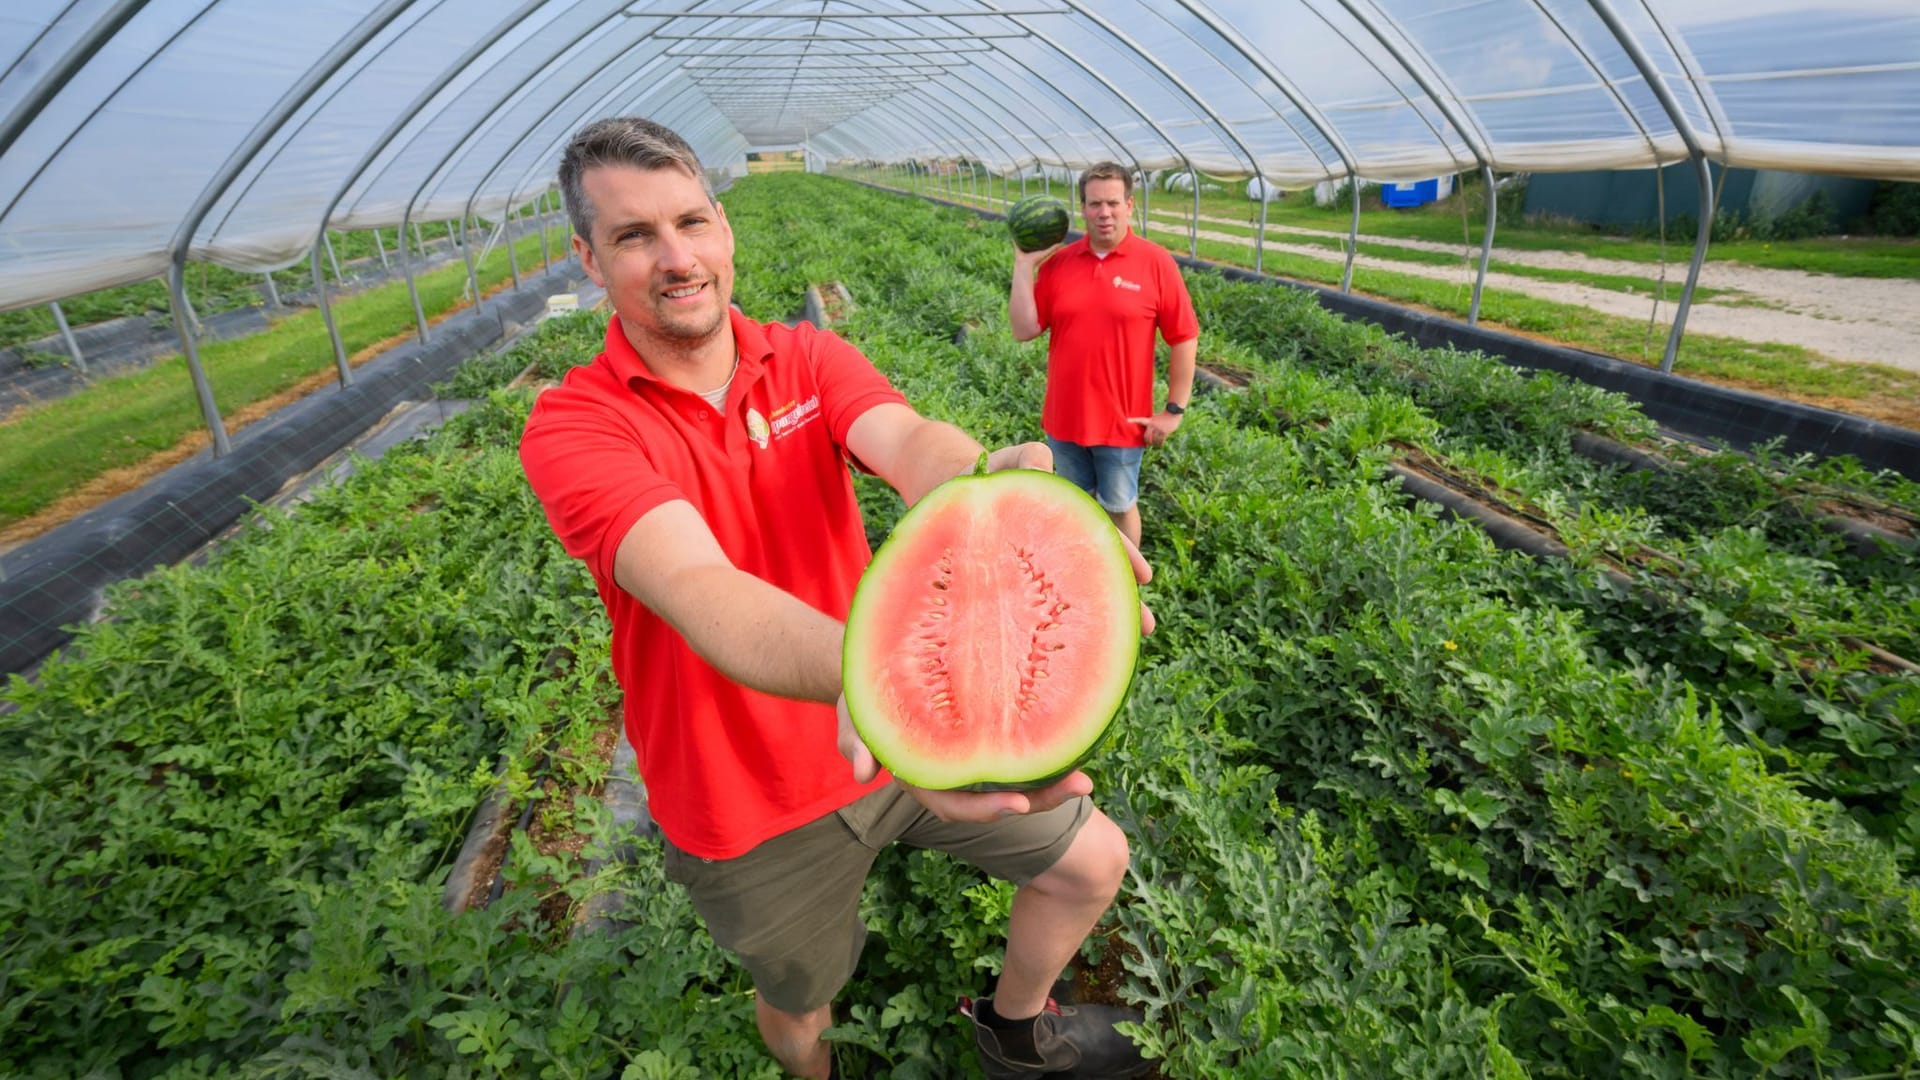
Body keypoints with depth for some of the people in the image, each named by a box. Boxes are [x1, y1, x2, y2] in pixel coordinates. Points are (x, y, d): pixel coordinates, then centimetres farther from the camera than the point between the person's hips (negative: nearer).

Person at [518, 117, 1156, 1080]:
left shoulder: (807, 356, -6)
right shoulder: (573, 425, -18)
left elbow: (907, 439, -28)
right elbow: (696, 586, -37)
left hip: (895, 728, 4)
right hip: (752, 805, -3)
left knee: (1092, 859, 11)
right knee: (799, 1001, 22)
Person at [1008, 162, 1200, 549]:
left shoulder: (1156, 262, -9)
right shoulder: (1057, 261, -1)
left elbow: (1185, 338, -6)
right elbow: (1024, 330, -4)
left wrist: (1174, 410, -7)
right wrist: (1023, 265, -9)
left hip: (1122, 421, -3)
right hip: (1065, 416, 3)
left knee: (1120, 507, 13)